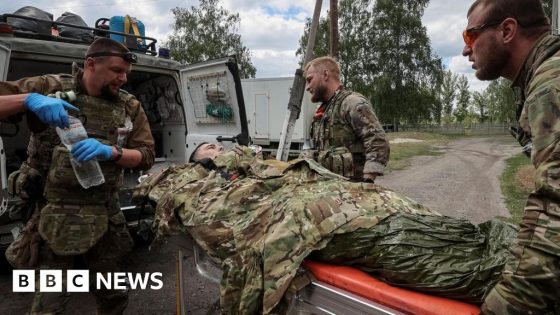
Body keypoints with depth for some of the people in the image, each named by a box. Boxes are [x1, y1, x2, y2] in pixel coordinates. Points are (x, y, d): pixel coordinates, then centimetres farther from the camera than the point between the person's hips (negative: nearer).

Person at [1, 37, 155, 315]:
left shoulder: (129, 107, 3)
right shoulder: (49, 87, -2)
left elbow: (146, 157, -1)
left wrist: (110, 152, -19)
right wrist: (28, 100, -22)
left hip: (104, 216, 3)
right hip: (54, 216, -2)